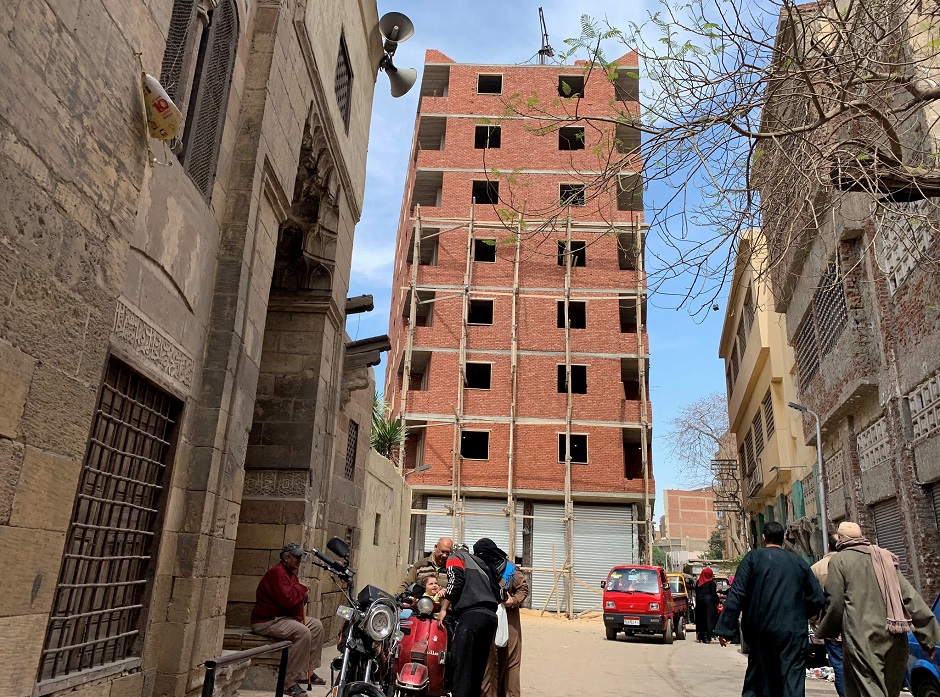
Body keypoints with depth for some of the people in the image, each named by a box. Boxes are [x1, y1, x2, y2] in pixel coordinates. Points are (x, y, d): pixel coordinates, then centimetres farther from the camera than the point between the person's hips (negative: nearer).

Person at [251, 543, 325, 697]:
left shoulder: (291, 573, 14)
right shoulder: (277, 572, -19)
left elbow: (297, 597, 17)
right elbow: (287, 600, -29)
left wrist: (303, 595, -6)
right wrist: (302, 589, -12)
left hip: (286, 616, 11)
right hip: (266, 621, -11)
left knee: (316, 625, 8)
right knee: (303, 632, -29)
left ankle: (308, 671, 12)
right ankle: (290, 683, -24)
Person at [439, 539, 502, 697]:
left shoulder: (455, 557, 16)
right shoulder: (484, 564, 33)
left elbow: (455, 580, -6)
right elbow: (497, 592, 22)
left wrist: (444, 609, 0)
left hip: (472, 615, -7)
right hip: (491, 616, 7)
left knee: (461, 666, -9)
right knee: (477, 669, 11)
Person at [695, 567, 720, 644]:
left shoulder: (698, 582, 8)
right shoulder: (711, 582, -7)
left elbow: (696, 593, 11)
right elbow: (714, 593, -10)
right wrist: (717, 602, 2)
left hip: (699, 603, 5)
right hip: (708, 602, -5)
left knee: (700, 620, 10)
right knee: (708, 619, -3)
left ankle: (700, 637, 12)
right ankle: (707, 638, -6)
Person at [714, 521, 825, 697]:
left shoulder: (753, 558, -1)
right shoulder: (800, 563, 7)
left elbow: (736, 595, -8)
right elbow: (818, 599, 8)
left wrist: (725, 629, -7)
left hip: (761, 632, -1)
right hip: (793, 633, 1)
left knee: (756, 682, 12)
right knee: (793, 682, 1)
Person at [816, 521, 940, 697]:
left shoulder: (839, 560, -3)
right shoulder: (885, 557, 12)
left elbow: (835, 604, -6)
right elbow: (910, 597, 6)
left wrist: (825, 633, 10)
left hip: (862, 639, -6)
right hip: (894, 639, 6)